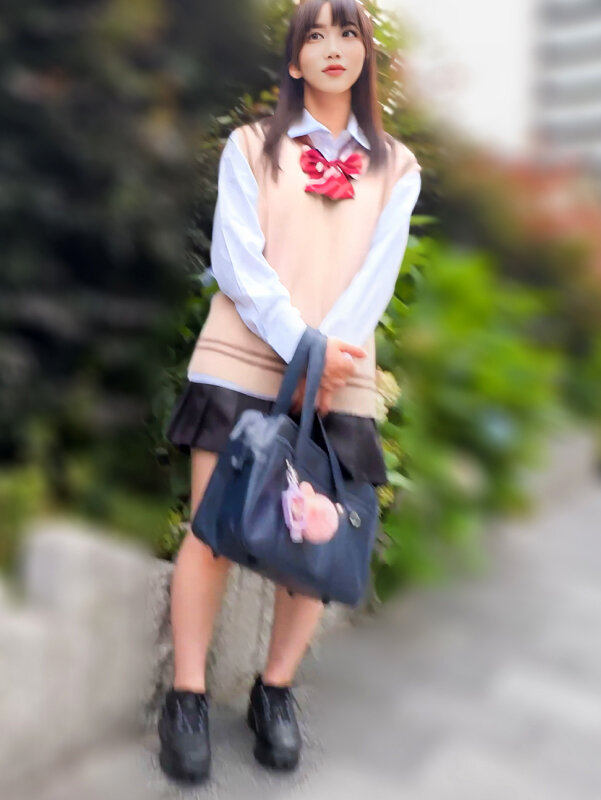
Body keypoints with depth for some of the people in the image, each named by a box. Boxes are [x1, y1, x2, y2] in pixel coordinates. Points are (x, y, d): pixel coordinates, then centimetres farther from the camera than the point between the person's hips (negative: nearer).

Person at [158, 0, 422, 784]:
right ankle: (187, 698, 12)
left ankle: (275, 692, 21)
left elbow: (377, 277, 3)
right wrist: (302, 347, -14)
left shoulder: (396, 166, 14)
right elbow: (237, 261, -3)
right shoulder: (251, 145, 10)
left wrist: (323, 356, -12)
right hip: (239, 362, -1)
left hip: (338, 378, 2)